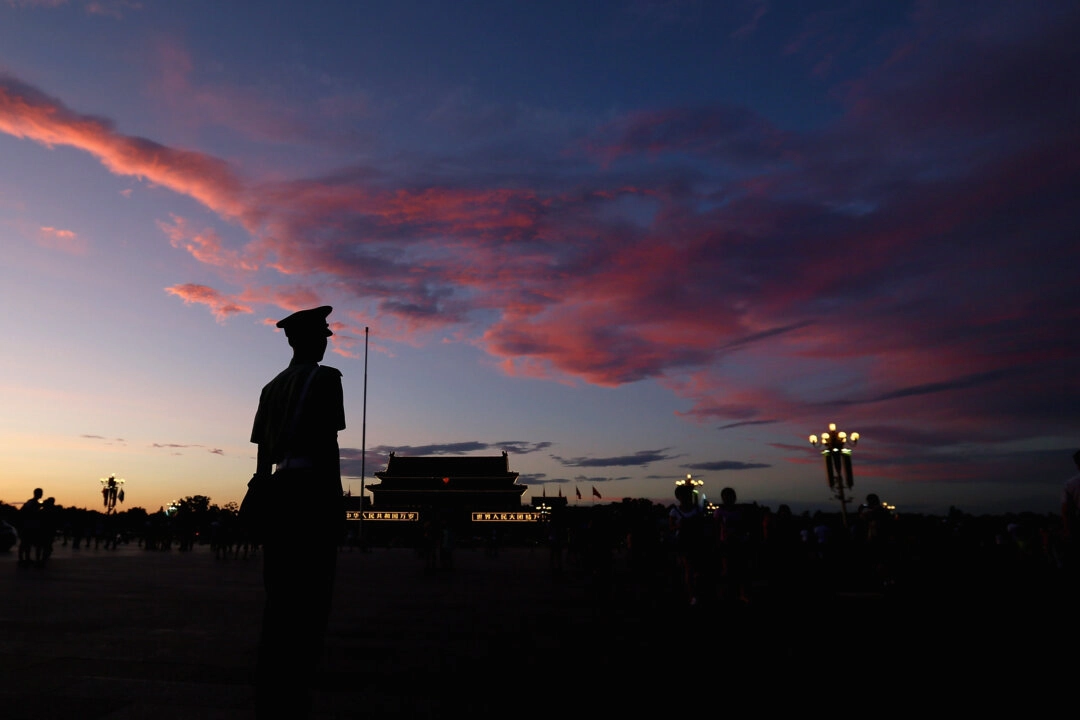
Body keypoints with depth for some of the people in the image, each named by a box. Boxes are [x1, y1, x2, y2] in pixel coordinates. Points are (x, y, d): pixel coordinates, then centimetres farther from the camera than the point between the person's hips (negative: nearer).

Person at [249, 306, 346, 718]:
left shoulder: (272, 387, 19)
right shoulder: (325, 378, -4)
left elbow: (263, 452, 16)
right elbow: (327, 444, -11)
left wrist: (262, 495, 19)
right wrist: (337, 499, -10)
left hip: (278, 490, 8)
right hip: (312, 489, -8)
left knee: (279, 599, 13)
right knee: (309, 598, -4)